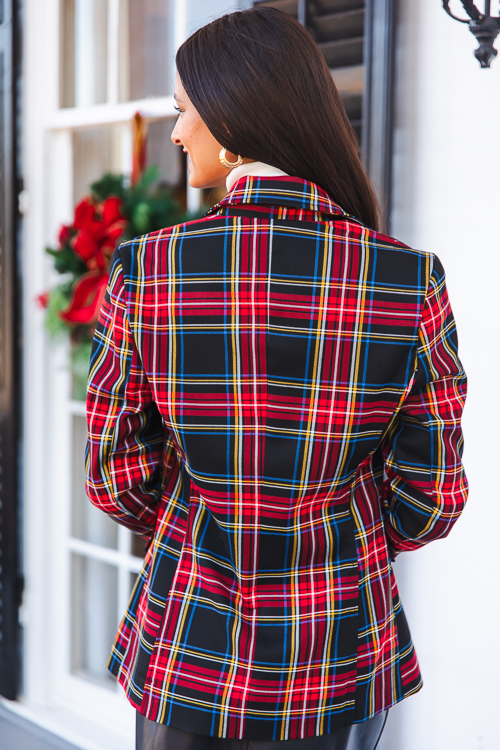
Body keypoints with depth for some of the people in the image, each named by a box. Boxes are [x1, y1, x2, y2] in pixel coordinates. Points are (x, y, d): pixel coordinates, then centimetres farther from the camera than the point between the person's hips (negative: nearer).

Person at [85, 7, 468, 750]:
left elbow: (116, 473, -6)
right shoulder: (410, 283, -14)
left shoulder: (145, 271, -15)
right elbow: (431, 498, -7)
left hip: (189, 651, 0)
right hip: (340, 657, 1)